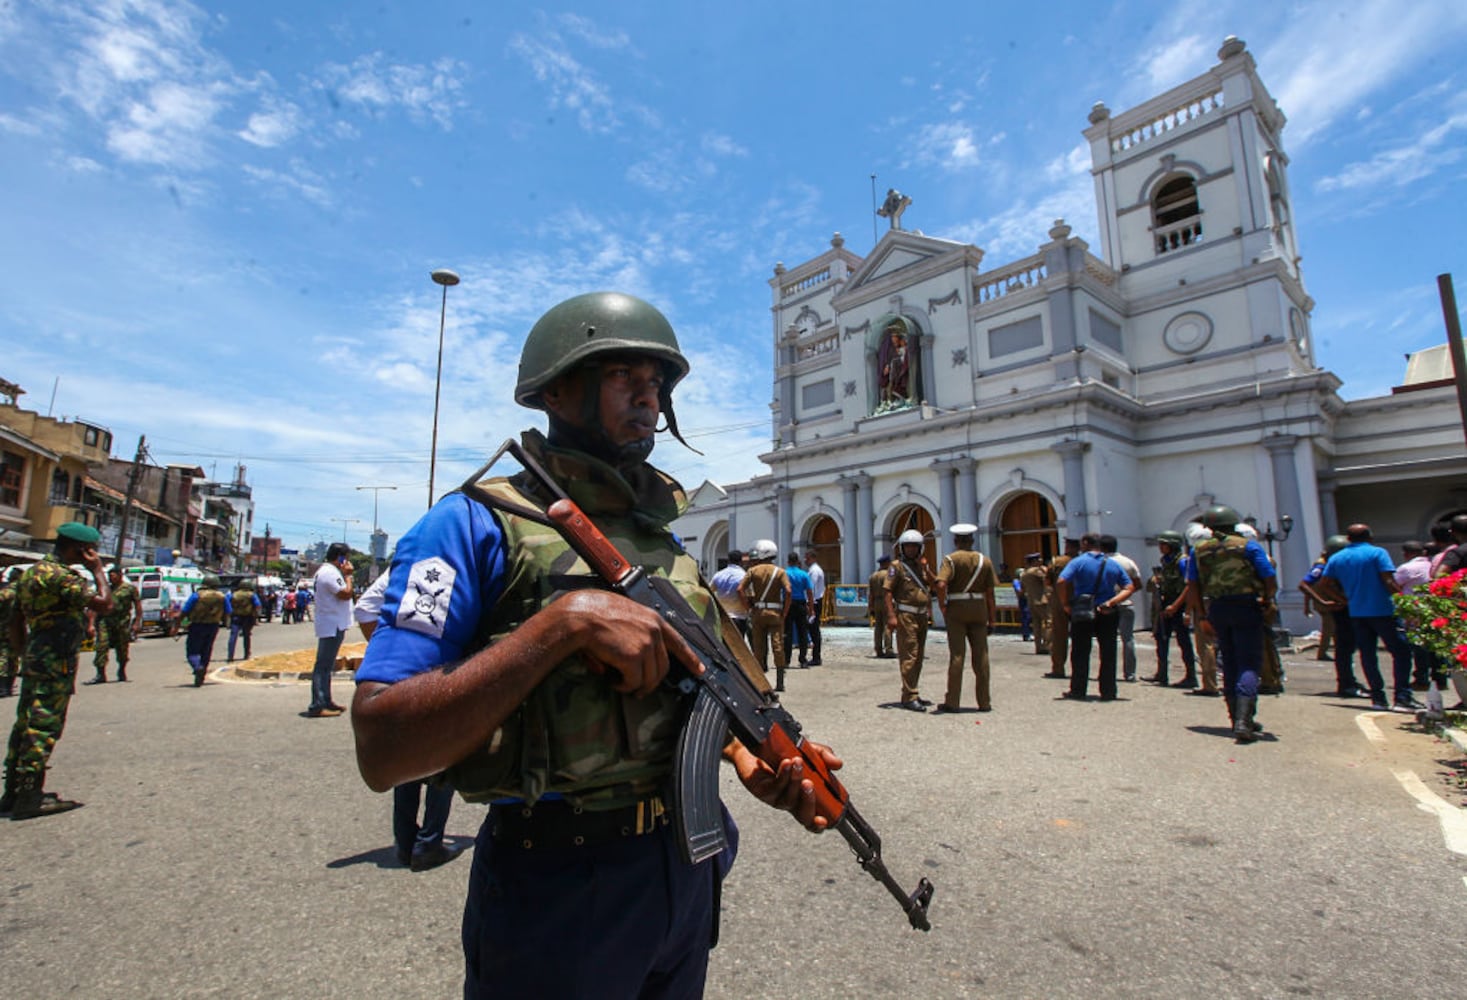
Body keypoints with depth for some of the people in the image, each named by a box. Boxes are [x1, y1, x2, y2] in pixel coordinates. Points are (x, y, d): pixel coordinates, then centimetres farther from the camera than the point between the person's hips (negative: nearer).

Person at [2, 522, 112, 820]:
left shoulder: (32, 572, 15)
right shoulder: (60, 575, -17)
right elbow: (104, 604, -23)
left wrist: (25, 655, 25)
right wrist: (97, 570, -12)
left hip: (34, 660, 10)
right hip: (55, 664, -10)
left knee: (26, 726, 14)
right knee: (44, 728, -6)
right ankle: (29, 797, -2)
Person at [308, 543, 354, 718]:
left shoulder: (325, 570, 17)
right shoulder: (330, 573, -17)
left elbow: (342, 594, 19)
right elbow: (346, 594, -21)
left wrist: (344, 575, 9)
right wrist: (347, 575, -12)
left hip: (332, 625, 11)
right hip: (332, 626, -11)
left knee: (326, 665, 16)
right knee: (324, 665, -9)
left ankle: (325, 701, 24)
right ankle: (317, 706, -7)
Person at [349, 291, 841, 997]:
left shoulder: (666, 539, 5)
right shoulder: (478, 524, -14)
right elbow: (381, 752, -21)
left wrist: (752, 761, -6)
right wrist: (565, 620, -29)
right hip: (553, 895, -6)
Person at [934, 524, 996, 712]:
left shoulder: (951, 559, -5)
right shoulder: (985, 561, 7)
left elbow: (941, 585, -20)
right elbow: (990, 593, 5)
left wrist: (942, 606, -7)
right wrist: (992, 619, 10)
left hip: (957, 608, -3)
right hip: (979, 608, 3)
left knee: (956, 654, 0)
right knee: (981, 656, 8)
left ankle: (952, 702, 3)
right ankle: (984, 702, 13)